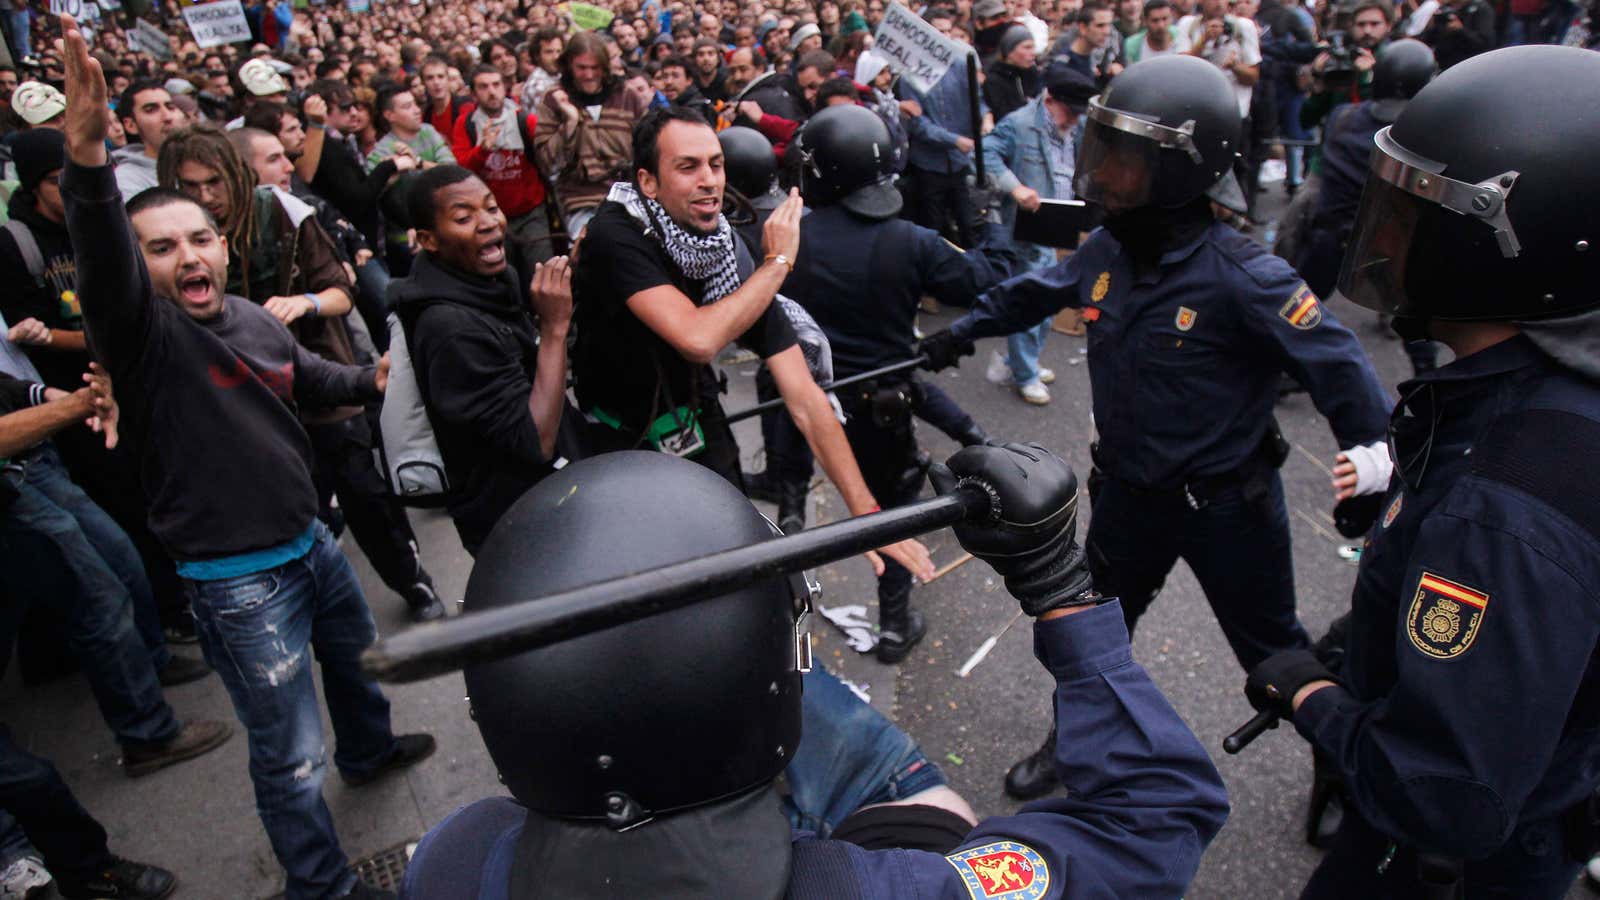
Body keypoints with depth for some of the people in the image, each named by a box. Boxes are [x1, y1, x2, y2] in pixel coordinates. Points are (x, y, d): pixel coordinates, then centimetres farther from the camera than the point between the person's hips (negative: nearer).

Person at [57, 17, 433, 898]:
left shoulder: (256, 319, 2)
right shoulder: (142, 329, -19)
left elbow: (312, 379, 20)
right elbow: (101, 261, -40)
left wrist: (373, 378, 6)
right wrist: (88, 155, -55)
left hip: (310, 539, 8)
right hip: (238, 578, -8)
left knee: (356, 653, 32)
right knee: (288, 758, 3)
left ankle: (368, 749, 62)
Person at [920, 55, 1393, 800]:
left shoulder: (1242, 276, -26)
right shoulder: (1106, 251, -8)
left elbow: (1333, 360, -20)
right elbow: (1038, 291, 11)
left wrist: (1370, 455, -25)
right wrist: (964, 329, 19)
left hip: (1229, 504, -5)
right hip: (1130, 491, 5)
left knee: (1273, 650, 15)